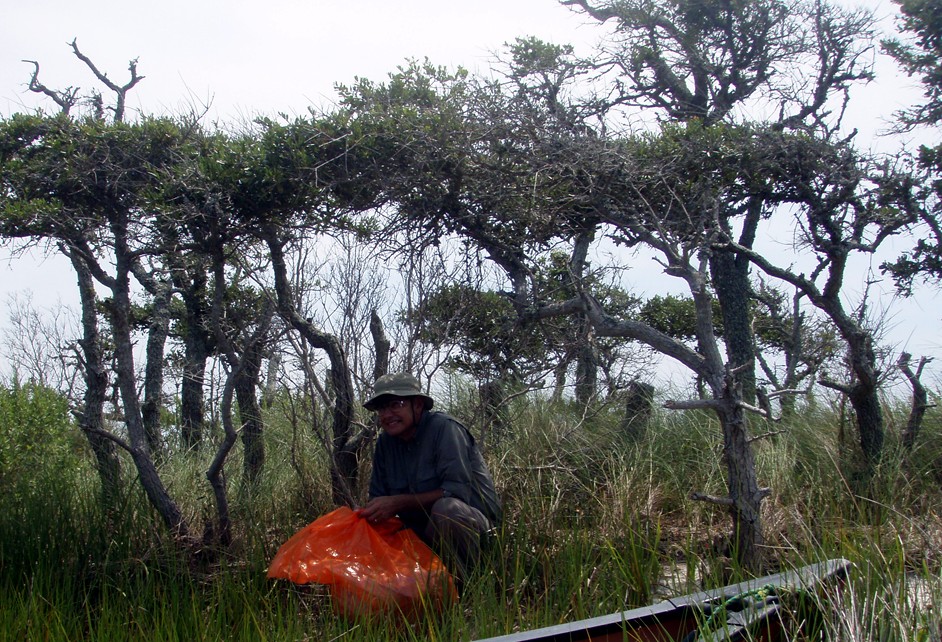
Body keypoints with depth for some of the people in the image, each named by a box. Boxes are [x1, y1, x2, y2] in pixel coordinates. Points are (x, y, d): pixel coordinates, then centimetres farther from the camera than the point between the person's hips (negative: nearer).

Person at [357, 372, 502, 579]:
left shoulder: (443, 428, -15)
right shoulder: (385, 442, 5)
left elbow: (457, 491, -25)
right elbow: (378, 498, 8)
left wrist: (398, 502, -26)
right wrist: (366, 513, -16)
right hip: (425, 535, 7)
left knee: (446, 508, -36)